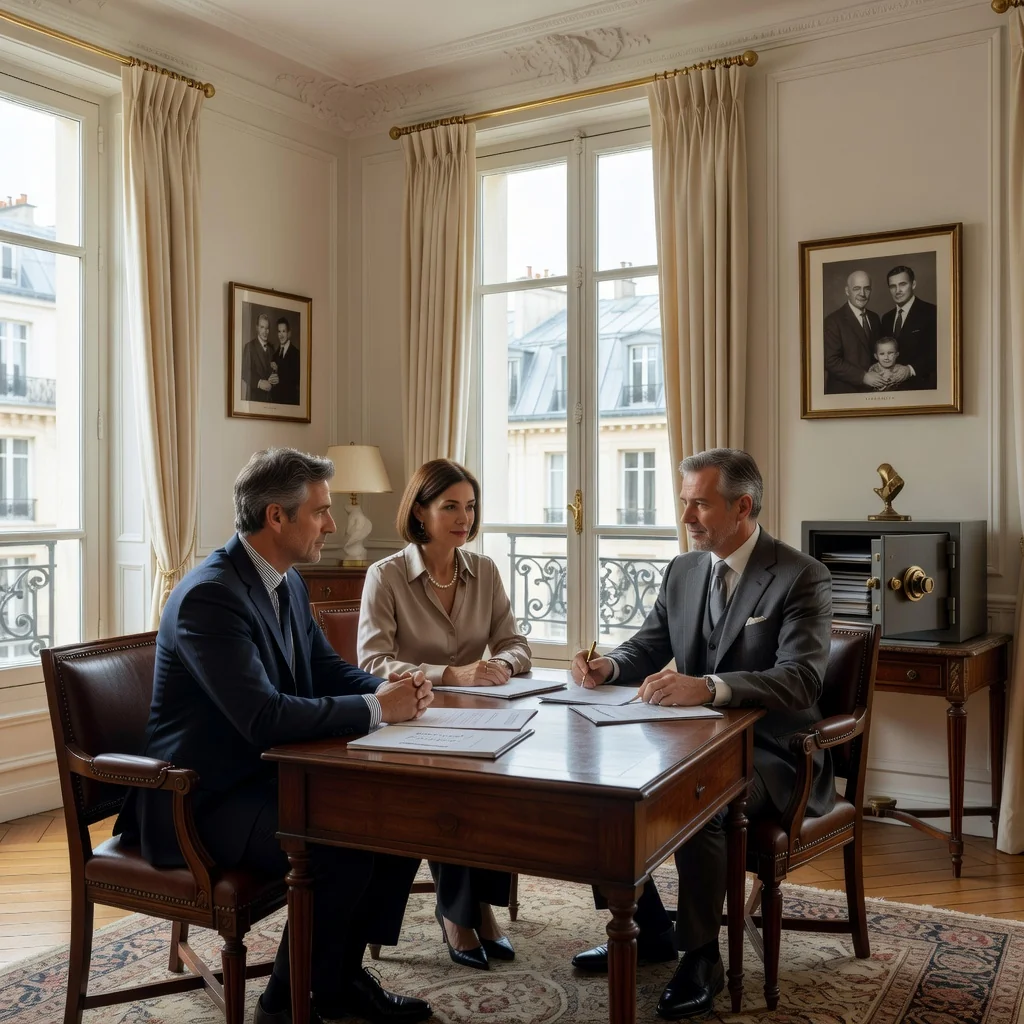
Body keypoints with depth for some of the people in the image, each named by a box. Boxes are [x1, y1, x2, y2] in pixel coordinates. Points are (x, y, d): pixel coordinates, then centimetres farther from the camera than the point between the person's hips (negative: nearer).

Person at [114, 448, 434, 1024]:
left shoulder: (289, 582, 6)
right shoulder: (209, 595, -24)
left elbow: (325, 669, 13)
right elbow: (263, 717, -33)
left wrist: (392, 689, -8)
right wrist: (376, 708, -26)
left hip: (270, 773, 9)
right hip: (205, 799, -9)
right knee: (343, 847, -27)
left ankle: (342, 975, 12)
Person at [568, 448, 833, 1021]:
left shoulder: (802, 577, -15)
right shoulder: (683, 570, 6)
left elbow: (801, 681, -28)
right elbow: (647, 648, 12)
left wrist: (708, 687, -43)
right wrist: (610, 667, -13)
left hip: (770, 754, -7)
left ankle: (702, 958, -9)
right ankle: (649, 930, 11)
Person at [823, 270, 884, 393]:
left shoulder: (874, 318, 10)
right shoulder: (833, 320, -12)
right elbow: (831, 361, -17)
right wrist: (863, 376, -21)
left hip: (871, 390, 6)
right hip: (844, 392, -6)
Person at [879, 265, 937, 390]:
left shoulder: (931, 312, -6)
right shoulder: (887, 318, 13)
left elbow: (937, 351, -13)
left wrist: (911, 369, -24)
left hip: (920, 386, -5)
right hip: (892, 386, 5)